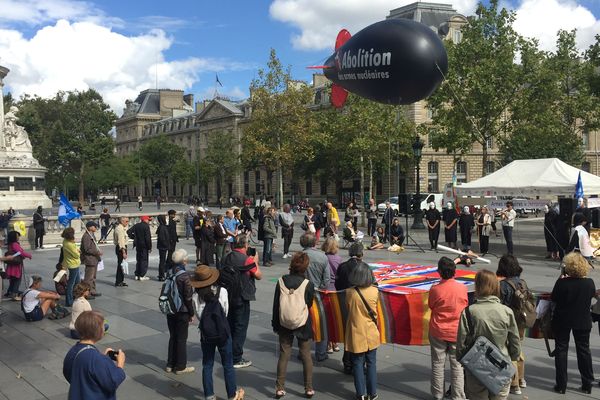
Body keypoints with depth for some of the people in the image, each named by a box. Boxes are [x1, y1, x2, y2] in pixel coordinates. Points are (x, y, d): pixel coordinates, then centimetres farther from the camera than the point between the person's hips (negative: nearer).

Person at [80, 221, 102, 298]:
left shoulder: (91, 235, 12)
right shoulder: (86, 236, -19)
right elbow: (87, 249, -22)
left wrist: (98, 252, 11)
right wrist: (97, 252, -18)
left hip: (94, 259, 10)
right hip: (89, 260, -10)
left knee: (93, 277, 18)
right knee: (89, 277, -4)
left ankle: (93, 291, 28)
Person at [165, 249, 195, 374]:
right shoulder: (184, 276, -19)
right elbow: (188, 297, -16)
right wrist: (192, 313, -6)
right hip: (182, 312, -6)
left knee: (172, 336, 18)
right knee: (181, 338, 5)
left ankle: (170, 364, 26)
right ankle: (180, 366, 14)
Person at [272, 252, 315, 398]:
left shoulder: (281, 281, -8)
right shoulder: (308, 284, -15)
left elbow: (275, 304, -1)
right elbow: (309, 304, -5)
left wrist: (275, 323, 8)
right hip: (303, 325, -1)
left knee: (284, 355, 10)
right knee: (306, 356, 11)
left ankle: (280, 388, 13)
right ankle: (309, 388, 17)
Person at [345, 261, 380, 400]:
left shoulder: (349, 292, -14)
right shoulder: (375, 291, -11)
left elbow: (348, 309, 1)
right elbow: (375, 309, 5)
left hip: (356, 334, -1)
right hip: (371, 334, 1)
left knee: (358, 364, 10)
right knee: (371, 363, 14)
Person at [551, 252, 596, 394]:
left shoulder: (562, 283, -21)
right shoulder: (589, 283, -12)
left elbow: (553, 298, -7)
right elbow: (593, 294, 7)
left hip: (562, 320, -2)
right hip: (583, 322, 3)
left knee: (561, 350, 8)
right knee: (584, 350, 16)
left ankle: (561, 385, 11)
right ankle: (587, 385, 23)